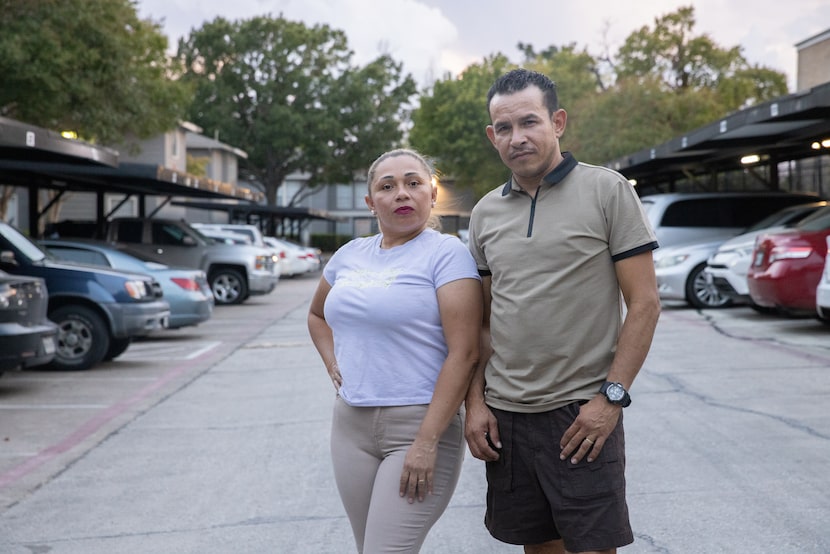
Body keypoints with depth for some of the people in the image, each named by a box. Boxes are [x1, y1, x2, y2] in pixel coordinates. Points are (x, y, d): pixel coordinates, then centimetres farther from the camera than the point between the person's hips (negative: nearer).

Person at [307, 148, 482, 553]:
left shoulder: (446, 253, -9)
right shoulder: (350, 255, 9)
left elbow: (464, 352, -16)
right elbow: (317, 315, 28)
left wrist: (428, 441, -19)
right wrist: (333, 364, 10)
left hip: (419, 424, -6)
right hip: (351, 425, 6)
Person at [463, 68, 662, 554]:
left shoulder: (607, 191, -4)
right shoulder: (486, 213, 10)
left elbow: (645, 303, -7)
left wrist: (612, 396, -14)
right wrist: (475, 401, 5)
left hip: (582, 413, -4)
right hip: (504, 414, 5)